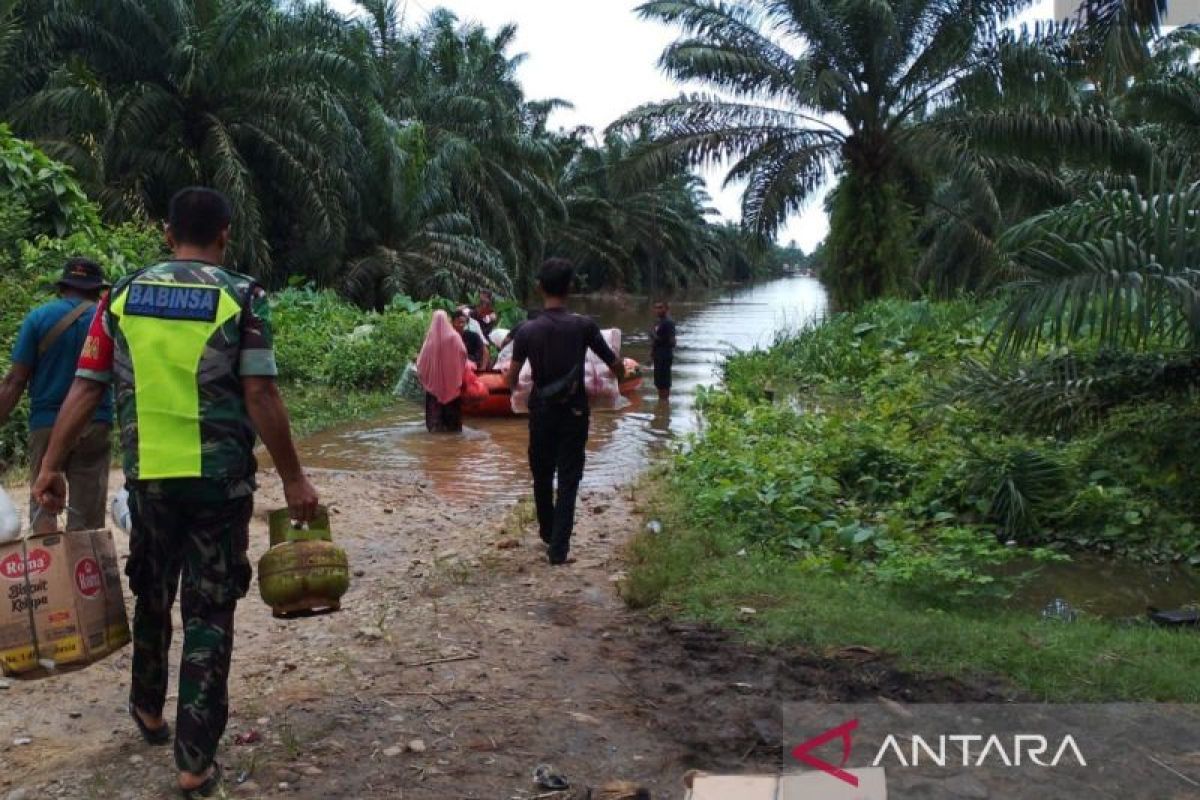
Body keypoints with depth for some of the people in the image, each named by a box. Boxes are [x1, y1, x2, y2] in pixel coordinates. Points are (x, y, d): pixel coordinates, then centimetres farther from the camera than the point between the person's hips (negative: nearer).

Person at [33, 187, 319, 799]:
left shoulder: (123, 296, 5)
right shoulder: (242, 298, -6)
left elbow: (85, 389, 3)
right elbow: (260, 397, -11)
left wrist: (51, 466, 9)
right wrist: (293, 478, -6)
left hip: (149, 476, 3)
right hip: (219, 478, -3)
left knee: (151, 595, 23)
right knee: (209, 612, 4)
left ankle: (148, 709, 44)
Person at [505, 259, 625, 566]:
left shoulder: (528, 330, -9)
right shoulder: (584, 326, -11)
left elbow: (511, 378, -8)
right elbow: (616, 365, -6)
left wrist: (512, 385, 16)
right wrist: (620, 377, 16)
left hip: (541, 411, 2)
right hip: (574, 412, -1)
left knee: (542, 476, 19)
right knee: (568, 480, 3)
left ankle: (548, 532, 37)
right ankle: (558, 547, -3)